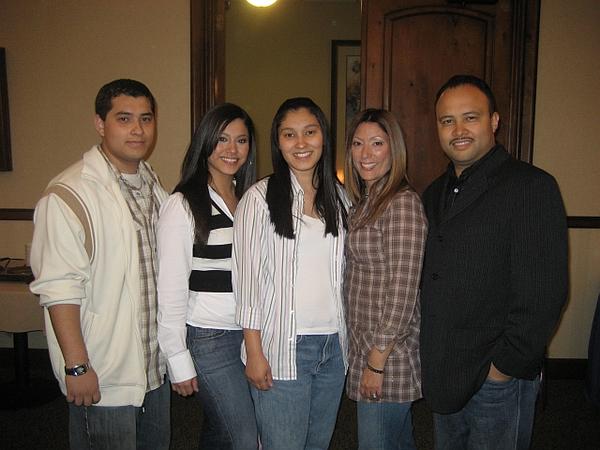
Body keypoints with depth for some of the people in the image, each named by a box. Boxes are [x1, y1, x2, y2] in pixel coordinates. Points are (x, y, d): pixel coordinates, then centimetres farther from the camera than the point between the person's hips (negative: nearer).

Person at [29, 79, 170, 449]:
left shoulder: (155, 186, 8)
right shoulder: (69, 196, -17)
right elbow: (59, 289, -19)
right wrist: (76, 366, -19)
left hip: (156, 369, 8)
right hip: (102, 378, -7)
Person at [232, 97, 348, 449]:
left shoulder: (338, 196, 7)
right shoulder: (260, 198, -8)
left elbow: (341, 271, 12)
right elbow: (248, 278, -8)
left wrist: (347, 336, 9)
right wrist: (254, 352, -10)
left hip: (333, 344, 5)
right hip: (282, 347, -5)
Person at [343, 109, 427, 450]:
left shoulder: (403, 203, -17)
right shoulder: (364, 201, 10)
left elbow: (403, 292, -19)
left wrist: (377, 362, -16)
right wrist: (366, 356, 11)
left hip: (389, 351, -8)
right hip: (365, 344, 8)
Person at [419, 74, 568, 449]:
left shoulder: (531, 187, -14)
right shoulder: (436, 194, 9)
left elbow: (544, 294, -19)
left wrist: (504, 365, -16)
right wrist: (432, 356, 9)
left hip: (499, 377, -6)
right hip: (443, 374, 7)